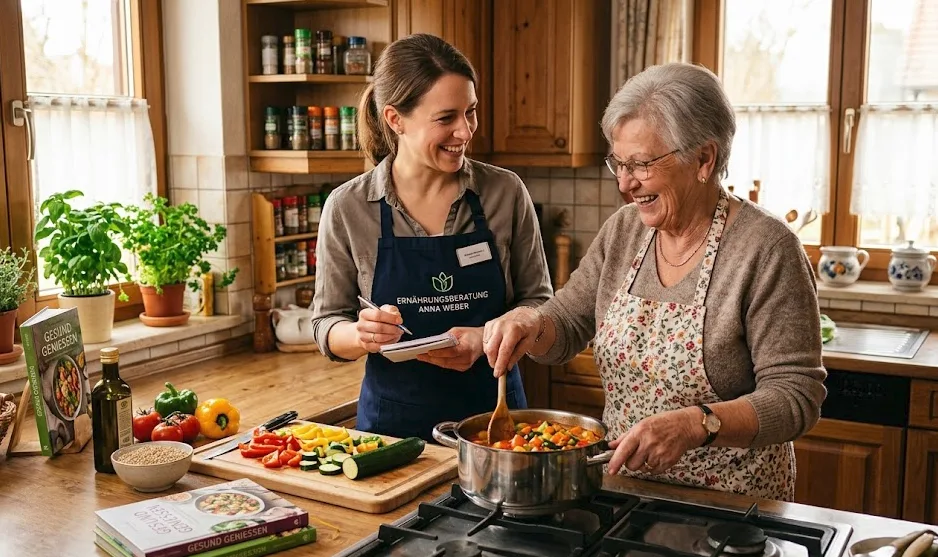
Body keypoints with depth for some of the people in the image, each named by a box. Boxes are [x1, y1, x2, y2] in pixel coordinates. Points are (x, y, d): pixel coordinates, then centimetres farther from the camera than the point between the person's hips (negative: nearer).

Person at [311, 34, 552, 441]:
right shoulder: (347, 208, -8)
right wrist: (364, 336, -22)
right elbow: (327, 325, 0)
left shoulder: (506, 192, -7)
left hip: (493, 412, 1)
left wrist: (485, 336, -18)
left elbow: (537, 302, 1)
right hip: (393, 420, 0)